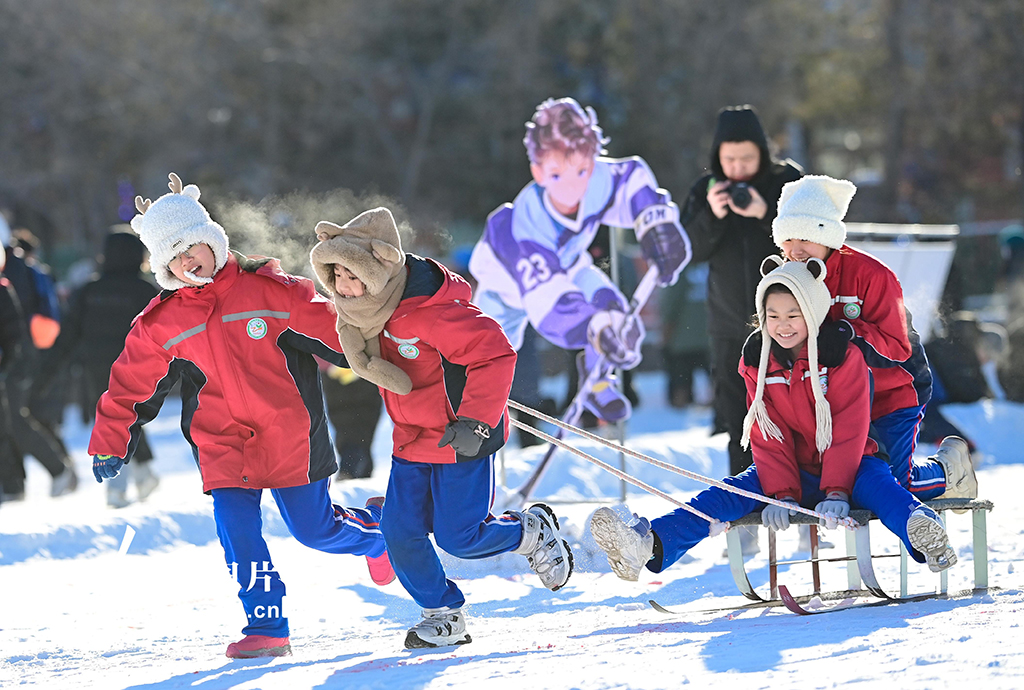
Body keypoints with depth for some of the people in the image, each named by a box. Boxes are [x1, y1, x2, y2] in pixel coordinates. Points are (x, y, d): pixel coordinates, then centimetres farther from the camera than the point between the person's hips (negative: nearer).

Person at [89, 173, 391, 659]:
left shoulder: (269, 290, -6)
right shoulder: (161, 324, 2)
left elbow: (334, 329, -2)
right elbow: (130, 384, 12)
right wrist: (111, 445, 10)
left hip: (289, 436, -2)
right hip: (222, 445, 2)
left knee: (314, 530, 5)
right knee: (237, 530, -16)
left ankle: (375, 530, 37)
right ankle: (267, 628, -9)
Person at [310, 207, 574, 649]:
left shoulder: (430, 313, -30)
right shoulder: (369, 308, -4)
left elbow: (495, 354, -29)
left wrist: (475, 421, -33)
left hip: (461, 438, -7)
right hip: (412, 440, 7)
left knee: (458, 537, -5)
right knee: (400, 533, -2)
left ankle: (533, 533, 23)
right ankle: (443, 613, 17)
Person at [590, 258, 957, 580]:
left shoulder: (843, 356, -10)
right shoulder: (757, 364, 2)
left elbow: (849, 431, -13)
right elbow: (768, 438, 0)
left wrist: (836, 493, -23)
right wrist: (783, 494, -14)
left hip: (848, 464, -3)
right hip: (791, 470, 3)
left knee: (878, 485, -37)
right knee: (729, 493, -20)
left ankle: (925, 539, -67)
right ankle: (648, 547, -41)